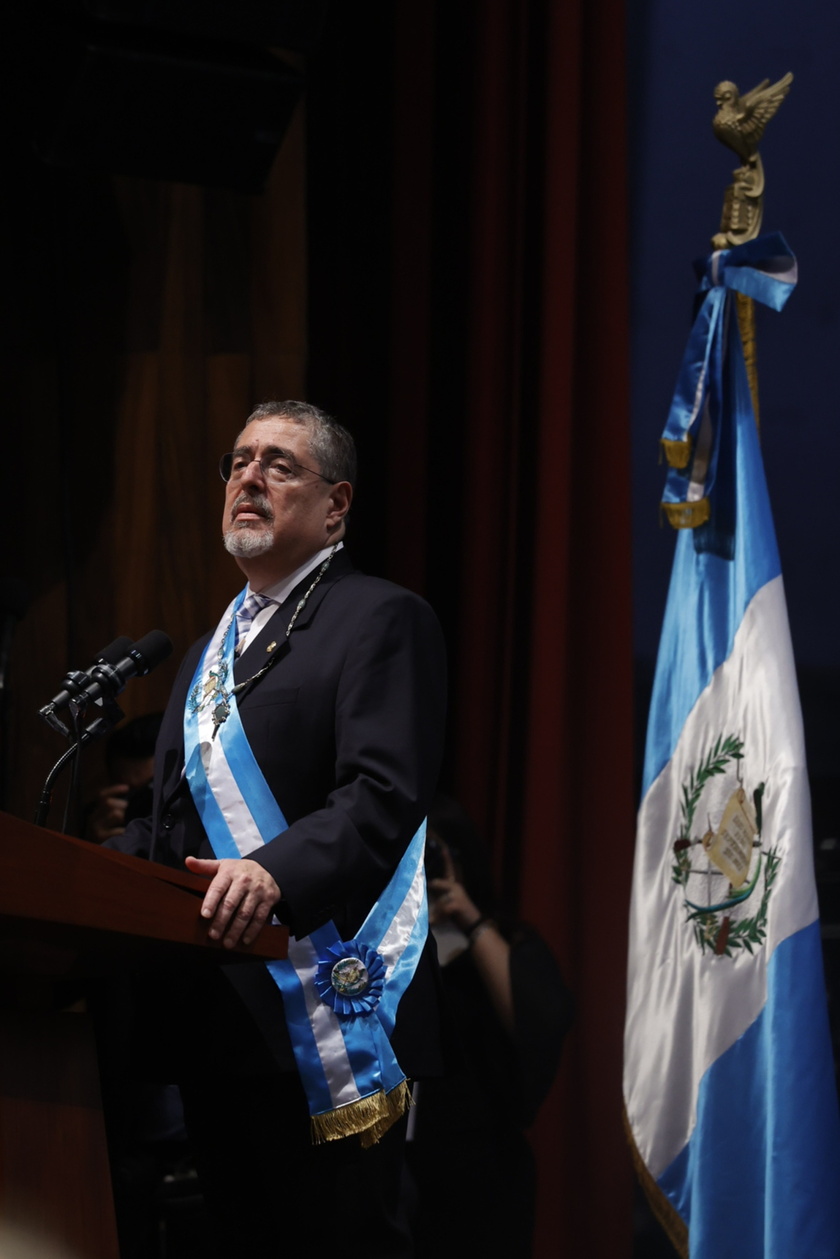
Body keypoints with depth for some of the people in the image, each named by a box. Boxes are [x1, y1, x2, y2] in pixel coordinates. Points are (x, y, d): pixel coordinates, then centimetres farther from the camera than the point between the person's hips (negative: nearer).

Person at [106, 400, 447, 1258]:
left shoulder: (383, 621, -4)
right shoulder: (210, 652, 23)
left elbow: (384, 797, -18)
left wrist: (277, 872, -34)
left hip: (321, 1013, -8)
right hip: (211, 1018, 8)